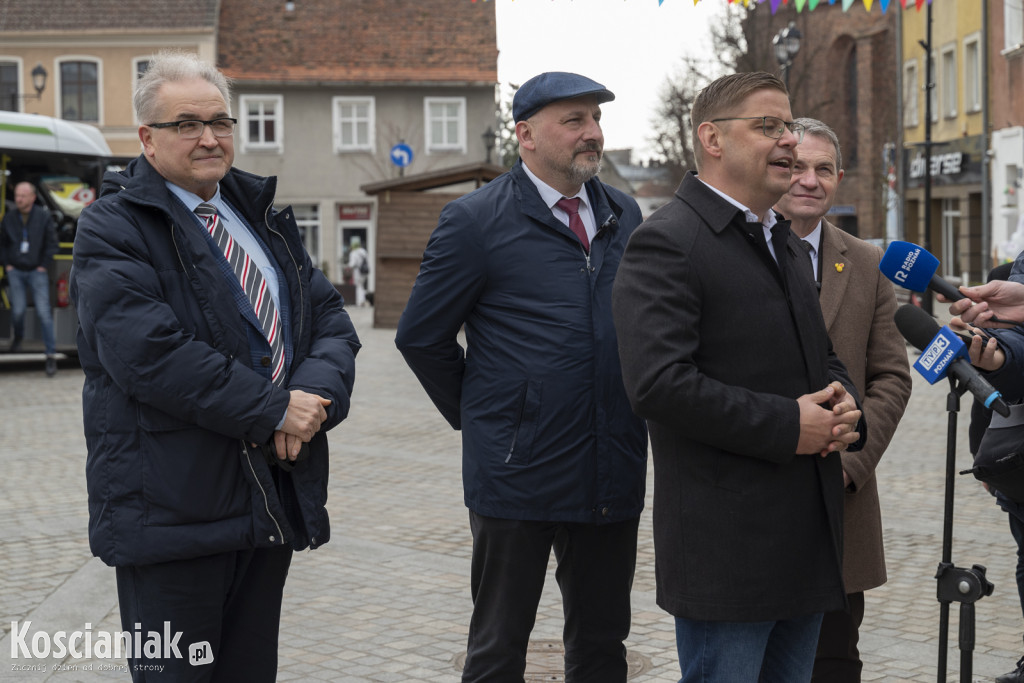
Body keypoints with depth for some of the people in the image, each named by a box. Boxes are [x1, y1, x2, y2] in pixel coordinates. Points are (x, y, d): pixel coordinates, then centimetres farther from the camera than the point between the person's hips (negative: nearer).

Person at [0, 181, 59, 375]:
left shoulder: (44, 217, -5)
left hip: (37, 272, -2)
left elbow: (52, 243, 0)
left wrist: (44, 265, -5)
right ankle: (18, 337, 35)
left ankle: (51, 354, -6)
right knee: (18, 310, 2)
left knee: (43, 312, -8)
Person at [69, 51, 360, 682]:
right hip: (171, 507, -6)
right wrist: (274, 411, -19)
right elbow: (148, 352, -21)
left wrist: (317, 393, -13)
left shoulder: (265, 221, 16)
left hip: (276, 504, 7)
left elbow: (331, 319, 10)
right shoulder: (112, 227, -6)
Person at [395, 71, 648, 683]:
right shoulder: (475, 220, -7)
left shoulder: (625, 215, 9)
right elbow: (421, 336, -2)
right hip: (518, 474, -4)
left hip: (614, 477, 5)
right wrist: (477, 416, 3)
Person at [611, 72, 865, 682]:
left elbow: (822, 354, 27)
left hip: (809, 540, 9)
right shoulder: (667, 242, -13)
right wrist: (785, 425, -20)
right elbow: (657, 382, -24)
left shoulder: (782, 240, 18)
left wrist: (843, 406, 3)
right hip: (725, 547, -9)